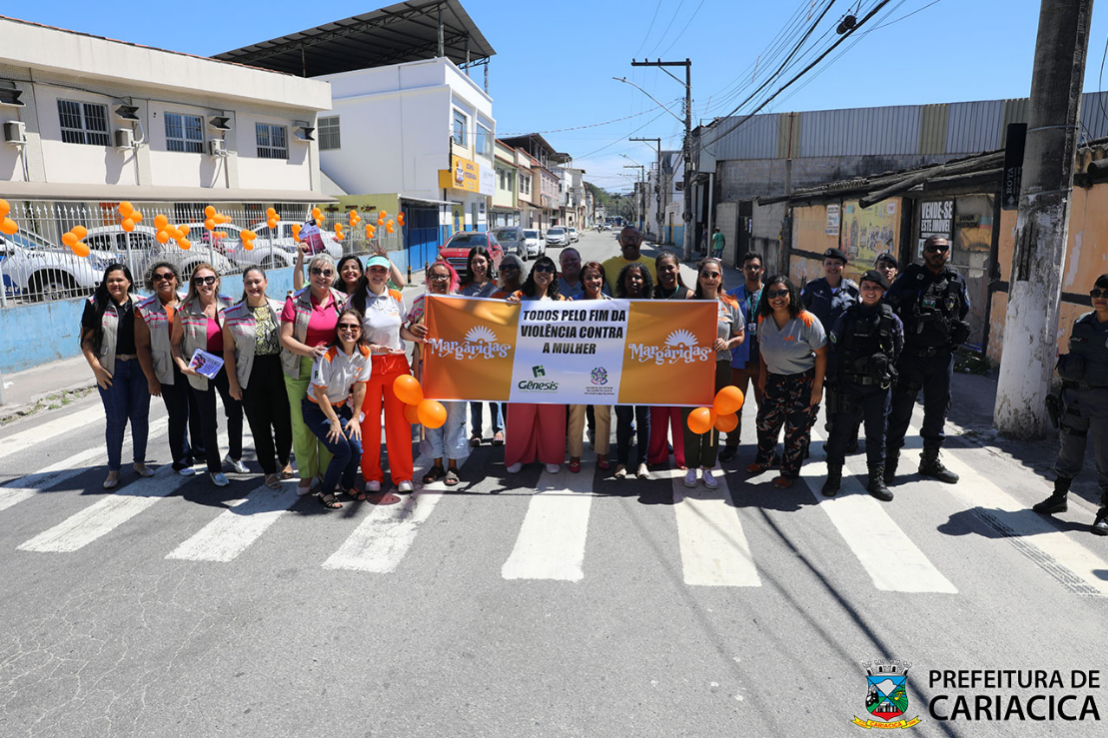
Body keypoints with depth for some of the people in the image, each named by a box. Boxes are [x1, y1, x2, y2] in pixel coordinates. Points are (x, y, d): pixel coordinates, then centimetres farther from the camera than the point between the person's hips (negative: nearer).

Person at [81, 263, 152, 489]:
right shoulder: (96, 305, 2)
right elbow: (86, 341, 1)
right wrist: (97, 369, -8)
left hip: (139, 367, 2)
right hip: (111, 369, -2)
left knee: (140, 416, 6)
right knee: (116, 419, -1)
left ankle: (140, 462, 21)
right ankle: (113, 469, 11)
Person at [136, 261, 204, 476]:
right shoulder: (145, 310, -2)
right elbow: (142, 346, -2)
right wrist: (151, 378, -6)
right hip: (169, 371, -3)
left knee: (198, 411, 11)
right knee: (178, 415, 1)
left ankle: (200, 451, 30)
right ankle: (182, 461, 16)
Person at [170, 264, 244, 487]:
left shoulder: (227, 305, -2)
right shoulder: (185, 310, -8)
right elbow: (175, 342, 1)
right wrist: (183, 366, -13)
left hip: (225, 366, 2)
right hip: (200, 372, -2)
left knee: (236, 413, 9)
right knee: (208, 421, 7)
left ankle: (234, 456, 34)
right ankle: (214, 468, 22)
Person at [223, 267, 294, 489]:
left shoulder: (280, 309, 1)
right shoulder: (232, 314, -1)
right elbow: (228, 350, 3)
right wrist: (232, 383, 0)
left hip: (278, 372, 1)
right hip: (251, 377, 0)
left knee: (283, 421, 7)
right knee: (259, 426, 6)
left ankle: (284, 460, 34)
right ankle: (269, 471, 24)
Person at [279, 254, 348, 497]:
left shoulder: (342, 300, 3)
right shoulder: (295, 301, -3)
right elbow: (285, 338, -6)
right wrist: (309, 351, -22)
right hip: (300, 370, -1)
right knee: (301, 423, 5)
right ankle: (306, 473, 22)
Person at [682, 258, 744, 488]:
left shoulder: (730, 305, 3)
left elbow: (740, 336, 10)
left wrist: (727, 343, -10)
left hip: (720, 367, 1)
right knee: (691, 418, 3)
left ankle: (707, 468, 22)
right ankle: (691, 467, 18)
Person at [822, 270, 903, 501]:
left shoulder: (892, 321, 2)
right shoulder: (847, 317, 0)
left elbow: (898, 352, 12)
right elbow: (833, 348, 2)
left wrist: (887, 372, 8)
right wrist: (833, 381, 0)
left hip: (878, 387, 1)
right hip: (848, 384, -1)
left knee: (876, 434, 9)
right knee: (840, 430, 4)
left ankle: (877, 480, 21)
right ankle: (834, 476, 17)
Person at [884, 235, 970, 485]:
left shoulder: (956, 282, 8)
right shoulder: (911, 277, -5)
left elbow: (963, 312, 23)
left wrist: (954, 333, 12)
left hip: (942, 356, 4)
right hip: (910, 354, -4)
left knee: (938, 408, 13)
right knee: (900, 409, 1)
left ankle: (930, 461, 28)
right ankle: (889, 461, 12)